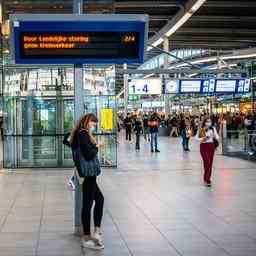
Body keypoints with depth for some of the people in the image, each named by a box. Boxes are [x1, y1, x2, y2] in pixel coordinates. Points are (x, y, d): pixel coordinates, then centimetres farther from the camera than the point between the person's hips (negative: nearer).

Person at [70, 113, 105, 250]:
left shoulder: (79, 133, 11)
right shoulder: (83, 134, -18)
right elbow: (89, 155, -24)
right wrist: (97, 146, -7)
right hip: (87, 174, -10)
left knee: (99, 199, 17)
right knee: (88, 204, -2)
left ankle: (96, 231, 17)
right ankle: (87, 238, 7)